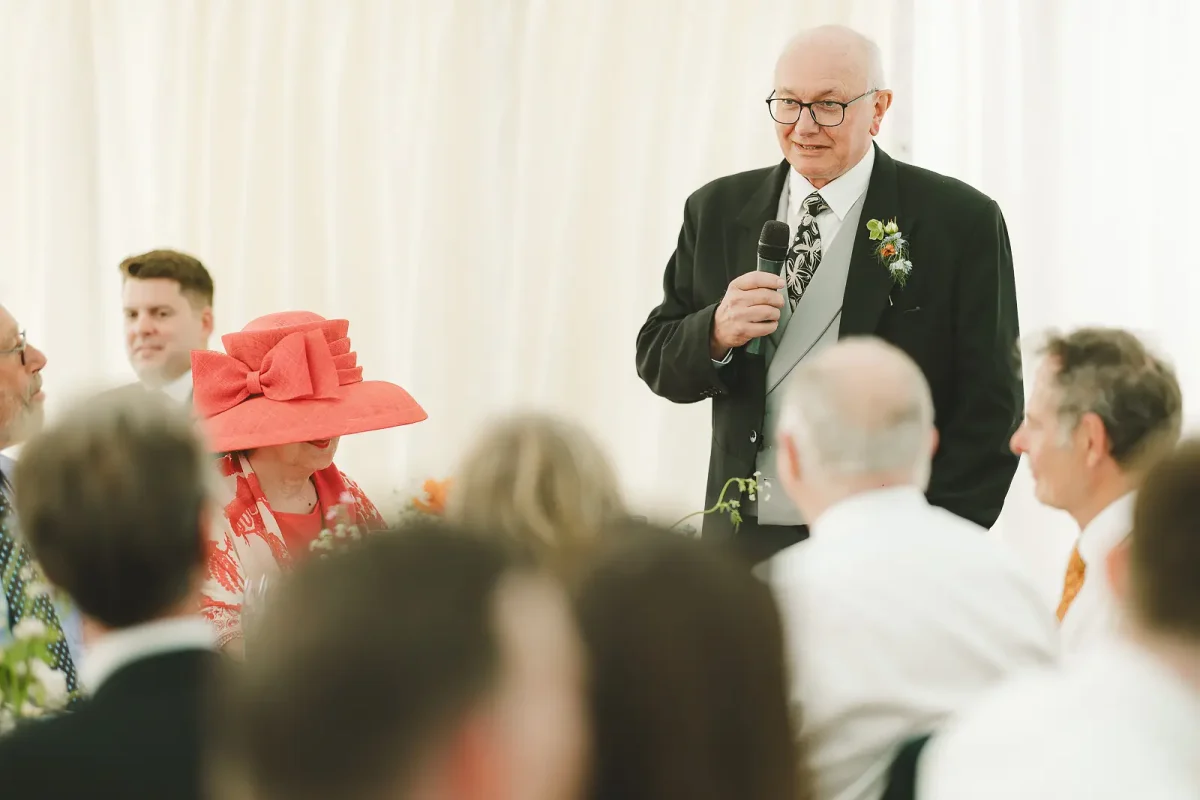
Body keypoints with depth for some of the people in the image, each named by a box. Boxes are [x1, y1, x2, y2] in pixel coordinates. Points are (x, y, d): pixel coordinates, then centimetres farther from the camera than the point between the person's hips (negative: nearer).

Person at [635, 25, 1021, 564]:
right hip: (743, 542, 4)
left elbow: (990, 404, -2)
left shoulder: (962, 222, -1)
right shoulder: (717, 211, 11)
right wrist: (716, 333, -11)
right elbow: (656, 363, 11)